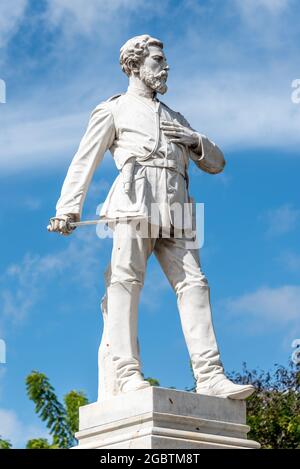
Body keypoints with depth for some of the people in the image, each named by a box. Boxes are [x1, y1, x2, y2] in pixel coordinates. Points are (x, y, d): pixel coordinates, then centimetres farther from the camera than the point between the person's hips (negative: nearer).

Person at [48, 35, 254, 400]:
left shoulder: (174, 119, 35)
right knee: (125, 280, -17)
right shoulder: (114, 110, 20)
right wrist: (67, 209, -7)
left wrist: (193, 139, 9)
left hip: (173, 210, 5)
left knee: (193, 283, -10)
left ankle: (210, 376, -19)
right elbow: (84, 163, 8)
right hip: (135, 200, -5)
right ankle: (126, 375, -26)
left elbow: (216, 164, 31)